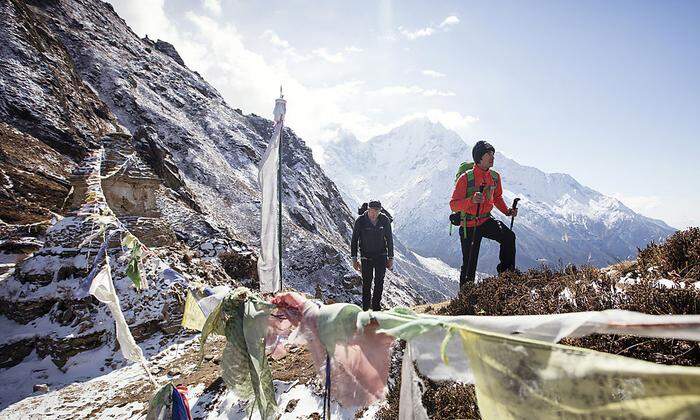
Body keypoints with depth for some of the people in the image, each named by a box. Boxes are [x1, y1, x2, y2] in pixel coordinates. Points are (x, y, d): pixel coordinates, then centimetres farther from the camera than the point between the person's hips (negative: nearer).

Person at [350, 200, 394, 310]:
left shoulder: (385, 220, -7)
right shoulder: (360, 221, -12)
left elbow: (389, 240, 3)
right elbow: (354, 240, -4)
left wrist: (391, 258, 4)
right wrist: (354, 259, -5)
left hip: (381, 256, 1)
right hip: (366, 257, -1)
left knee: (379, 282, 1)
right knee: (367, 283, 1)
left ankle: (376, 307, 13)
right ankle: (365, 308, 11)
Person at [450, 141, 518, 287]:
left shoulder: (495, 177, 0)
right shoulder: (465, 178, -18)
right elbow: (453, 204, -20)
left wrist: (507, 211, 2)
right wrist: (472, 200, -36)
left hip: (486, 220, 5)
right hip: (469, 224, -5)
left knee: (509, 236, -21)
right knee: (469, 264, 2)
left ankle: (506, 271, -2)